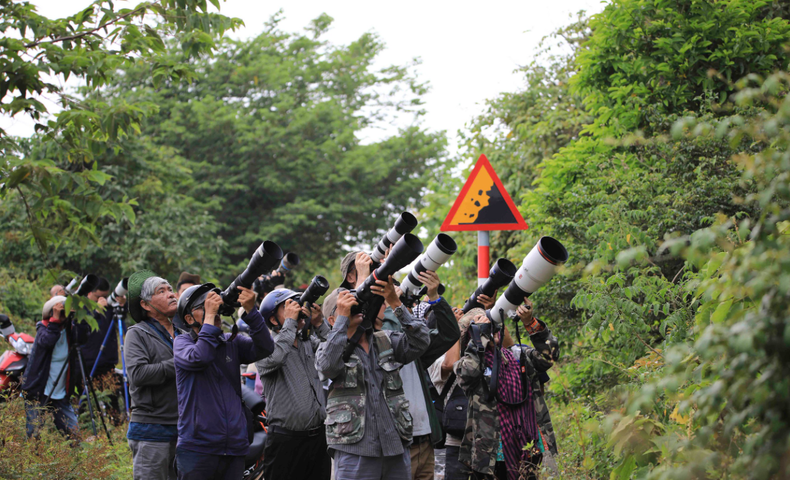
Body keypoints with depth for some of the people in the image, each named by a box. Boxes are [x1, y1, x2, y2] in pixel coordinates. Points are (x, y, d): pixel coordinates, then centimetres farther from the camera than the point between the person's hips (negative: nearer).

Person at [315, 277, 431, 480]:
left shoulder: (387, 341, 14)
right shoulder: (329, 348, 6)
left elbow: (420, 342, -4)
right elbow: (328, 366, -17)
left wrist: (394, 302, -14)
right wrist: (343, 317, -15)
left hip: (396, 448, 3)